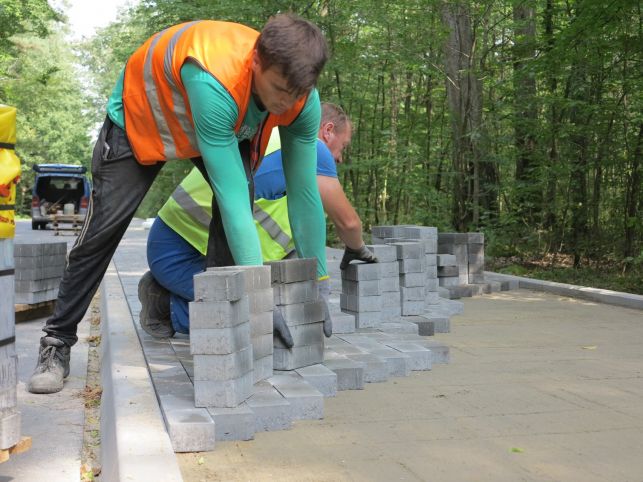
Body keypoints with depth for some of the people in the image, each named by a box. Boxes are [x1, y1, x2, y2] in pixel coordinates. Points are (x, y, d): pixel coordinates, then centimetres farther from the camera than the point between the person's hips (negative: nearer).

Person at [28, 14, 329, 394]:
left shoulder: (303, 99, -29)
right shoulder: (215, 81, -47)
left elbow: (305, 193, -21)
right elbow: (231, 197, -48)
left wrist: (319, 282, -20)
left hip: (227, 125, 5)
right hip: (140, 116, -4)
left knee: (238, 212, -18)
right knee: (102, 231, -6)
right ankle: (57, 344, 10)